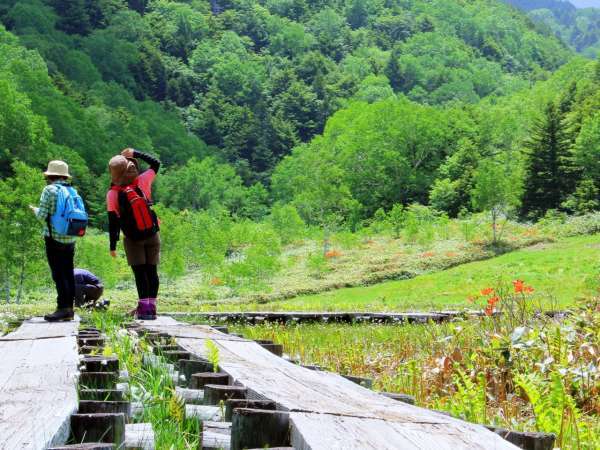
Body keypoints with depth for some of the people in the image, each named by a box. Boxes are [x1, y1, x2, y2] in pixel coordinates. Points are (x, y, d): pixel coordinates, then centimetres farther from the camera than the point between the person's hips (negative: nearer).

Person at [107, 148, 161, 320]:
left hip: (133, 239, -2)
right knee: (152, 271, 5)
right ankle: (151, 307, 5)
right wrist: (135, 153, 12)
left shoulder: (113, 194, -11)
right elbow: (155, 163, 10)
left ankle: (144, 308, -5)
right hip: (153, 235, 2)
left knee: (139, 272, 1)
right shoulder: (142, 181, -7)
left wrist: (113, 246, -3)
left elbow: (113, 222, -9)